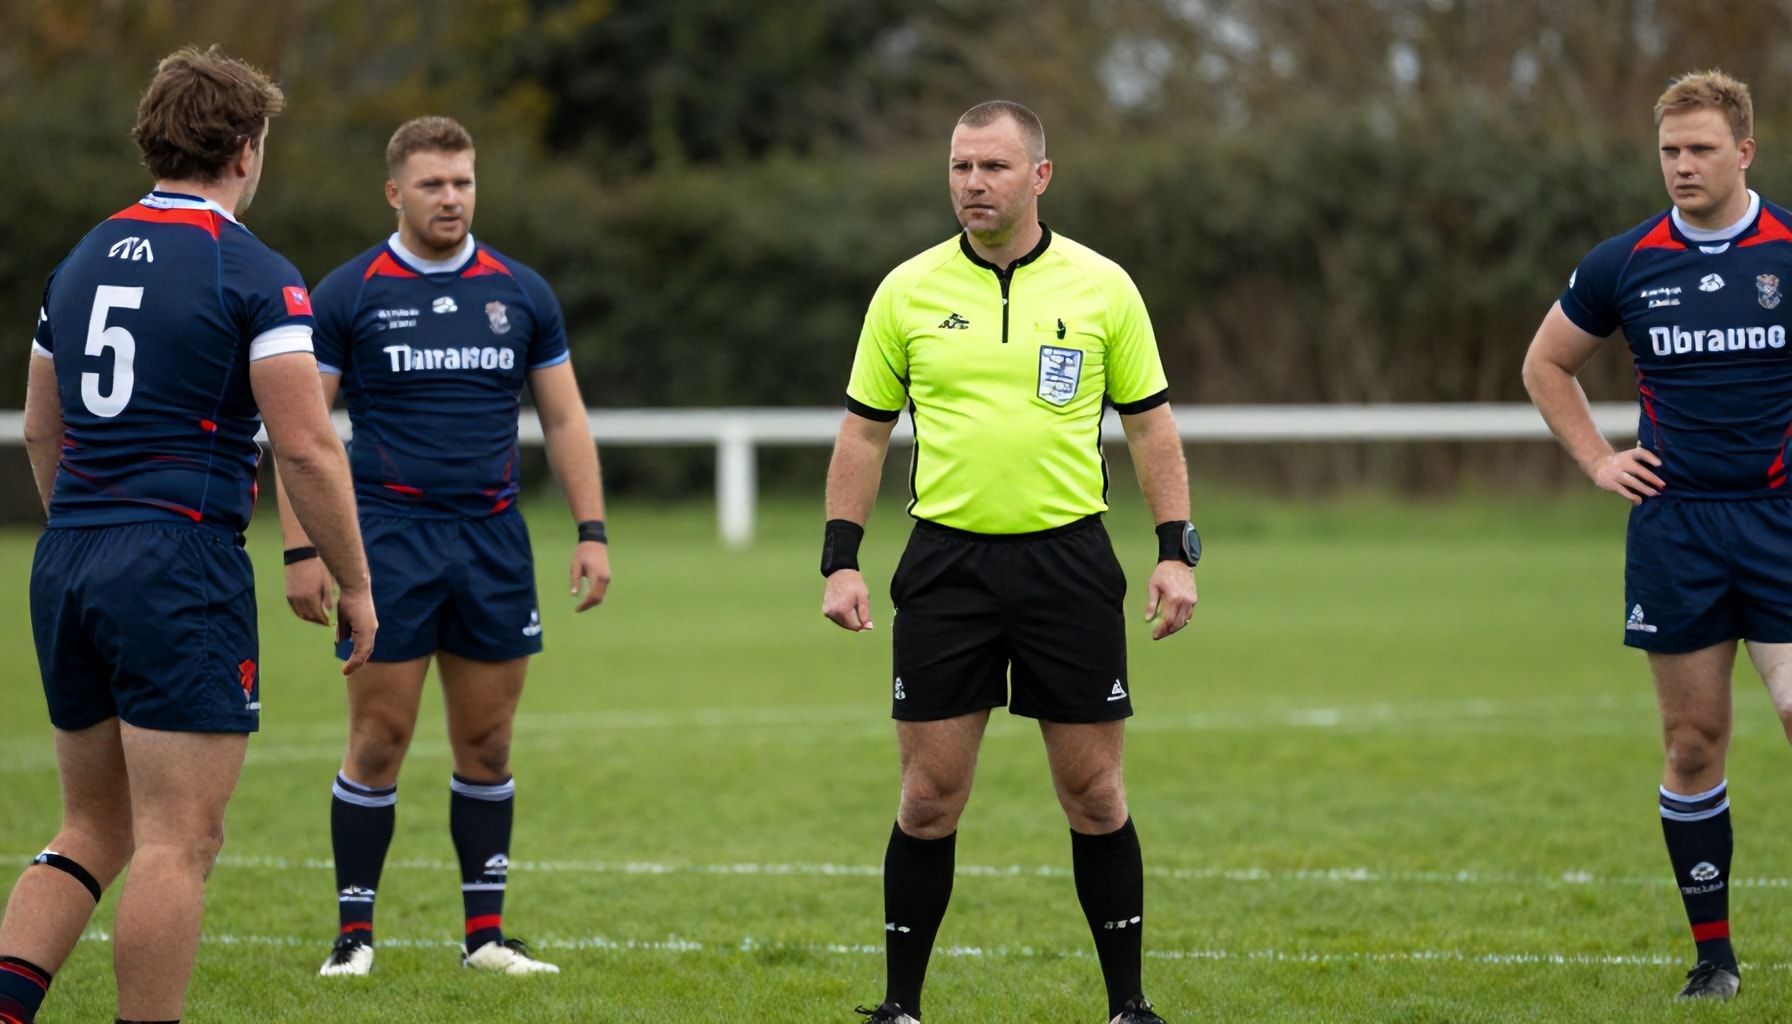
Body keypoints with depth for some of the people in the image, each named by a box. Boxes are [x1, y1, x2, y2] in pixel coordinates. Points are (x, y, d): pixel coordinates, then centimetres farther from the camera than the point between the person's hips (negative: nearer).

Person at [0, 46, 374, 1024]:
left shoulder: (82, 261, 13)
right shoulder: (254, 275, -9)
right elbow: (307, 448, -12)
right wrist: (355, 585, -3)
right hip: (181, 570, -7)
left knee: (93, 831, 14)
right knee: (178, 843, -4)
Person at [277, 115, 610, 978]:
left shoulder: (520, 292, 8)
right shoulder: (349, 293, -1)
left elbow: (565, 419, 12)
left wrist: (591, 532, 3)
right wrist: (301, 550, -9)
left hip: (493, 542, 3)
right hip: (389, 541, -3)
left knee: (486, 745, 5)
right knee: (378, 741, -4)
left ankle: (485, 932, 13)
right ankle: (354, 933, 5)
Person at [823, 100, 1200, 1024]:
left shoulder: (1102, 287, 2)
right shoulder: (908, 290, 3)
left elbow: (1149, 425, 6)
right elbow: (863, 430, 9)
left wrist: (1177, 552, -2)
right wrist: (840, 558, 2)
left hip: (1068, 558, 0)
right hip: (946, 559, 1)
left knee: (1094, 793, 2)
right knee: (930, 797, 0)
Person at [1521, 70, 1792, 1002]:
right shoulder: (1624, 263, 3)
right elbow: (1546, 364, 18)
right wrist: (1596, 460, 8)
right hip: (1674, 526, 2)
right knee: (1693, 744, 4)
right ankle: (1712, 952, 12)